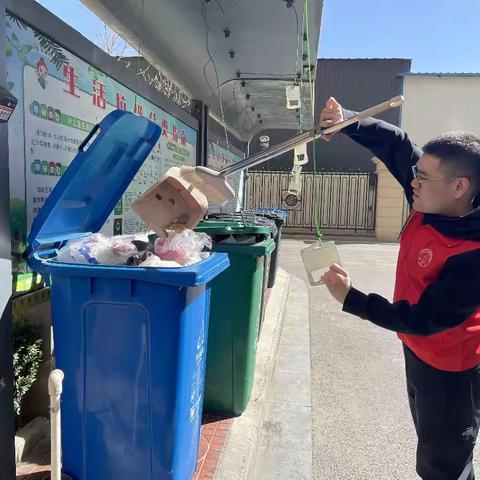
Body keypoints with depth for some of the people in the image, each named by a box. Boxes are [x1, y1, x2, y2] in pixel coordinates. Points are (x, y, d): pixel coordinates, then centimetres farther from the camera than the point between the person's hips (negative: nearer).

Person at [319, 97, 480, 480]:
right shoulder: (432, 204, -13)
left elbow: (423, 320, -28)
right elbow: (396, 144, -5)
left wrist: (350, 298, -29)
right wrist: (346, 121, -17)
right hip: (418, 350, 8)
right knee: (432, 447, 28)